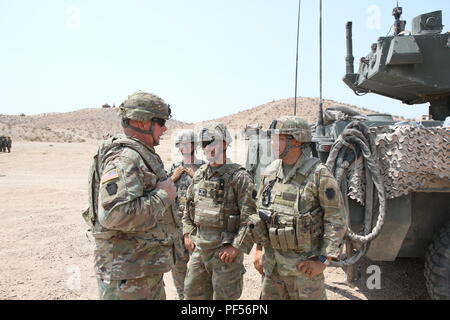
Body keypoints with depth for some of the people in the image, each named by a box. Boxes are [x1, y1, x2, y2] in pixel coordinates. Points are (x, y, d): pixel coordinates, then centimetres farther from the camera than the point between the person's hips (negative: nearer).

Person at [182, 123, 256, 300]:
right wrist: (188, 234, 9)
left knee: (223, 295, 7)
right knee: (193, 293, 19)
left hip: (225, 250, -6)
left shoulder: (238, 176, -13)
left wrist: (237, 247, -18)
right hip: (199, 247, 7)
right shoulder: (199, 174, 8)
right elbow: (188, 207, 17)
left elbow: (250, 217, -16)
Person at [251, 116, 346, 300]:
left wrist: (323, 260, -14)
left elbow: (337, 220, -12)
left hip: (303, 265, -5)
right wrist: (258, 249, 10)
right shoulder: (270, 173, 3)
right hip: (271, 263, 5)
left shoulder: (319, 174, -14)